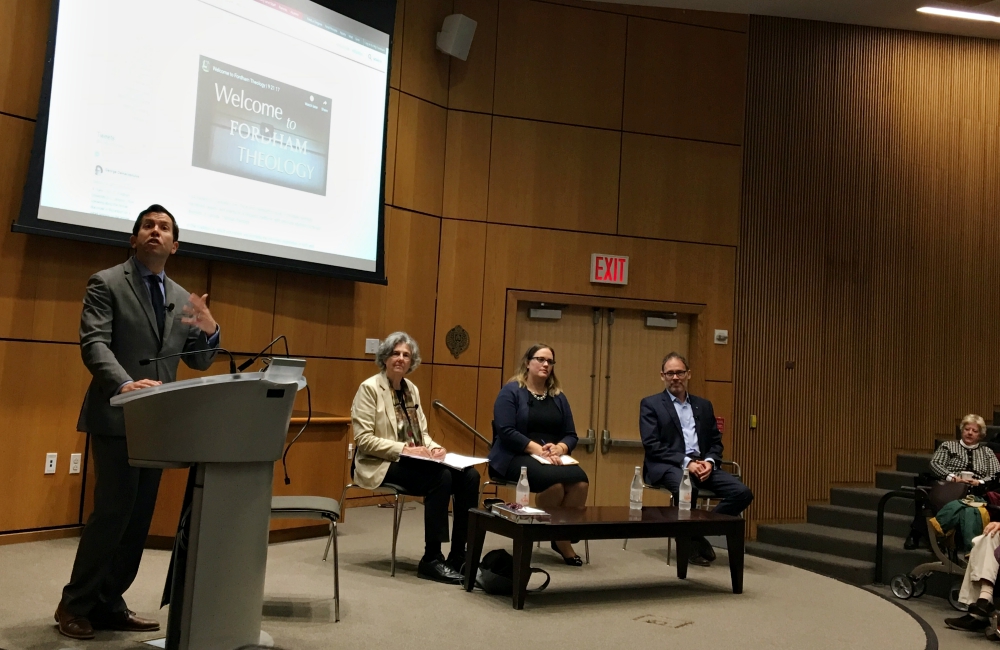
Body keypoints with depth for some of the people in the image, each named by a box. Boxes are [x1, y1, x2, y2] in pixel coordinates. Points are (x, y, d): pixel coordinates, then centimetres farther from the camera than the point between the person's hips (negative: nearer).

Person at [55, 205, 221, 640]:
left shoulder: (183, 298, 15)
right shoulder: (106, 283, -2)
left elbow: (199, 361, 13)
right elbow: (94, 344, -14)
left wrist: (210, 332, -9)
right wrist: (125, 384, -31)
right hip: (116, 417, -6)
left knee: (139, 518, 8)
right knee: (113, 512, -7)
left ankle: (108, 604, 20)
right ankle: (75, 605, 10)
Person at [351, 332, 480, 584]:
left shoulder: (412, 389, 15)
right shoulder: (370, 388, -7)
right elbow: (363, 439, -15)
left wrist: (434, 447, -7)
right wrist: (402, 449, -22)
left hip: (413, 460, 7)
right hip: (383, 464, -7)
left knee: (469, 475, -16)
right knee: (441, 477, -31)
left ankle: (459, 555, -11)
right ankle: (431, 560, -20)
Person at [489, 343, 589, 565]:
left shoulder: (558, 397, 16)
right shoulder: (511, 391, -1)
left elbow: (571, 435, 12)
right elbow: (505, 431, -12)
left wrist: (559, 448, -10)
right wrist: (538, 449, -20)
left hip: (554, 459, 5)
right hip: (515, 457, -5)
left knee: (581, 481, -27)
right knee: (554, 482, -34)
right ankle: (560, 540, -11)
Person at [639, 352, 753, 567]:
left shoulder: (704, 405, 19)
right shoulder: (650, 404, 4)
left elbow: (716, 442, 16)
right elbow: (651, 444, -7)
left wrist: (709, 462, -7)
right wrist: (686, 462, -17)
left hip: (702, 465, 5)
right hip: (667, 466, -5)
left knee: (742, 492, -18)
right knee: (686, 489, -38)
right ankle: (693, 541, -12)